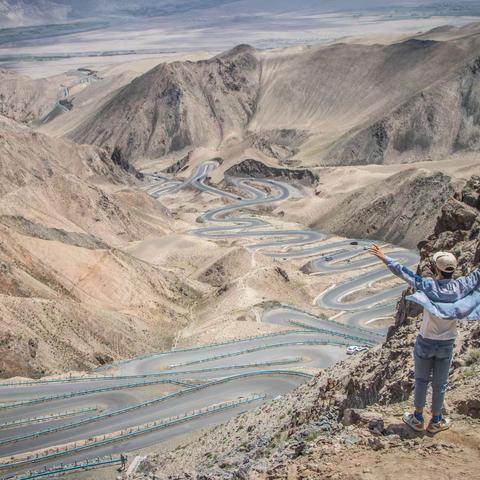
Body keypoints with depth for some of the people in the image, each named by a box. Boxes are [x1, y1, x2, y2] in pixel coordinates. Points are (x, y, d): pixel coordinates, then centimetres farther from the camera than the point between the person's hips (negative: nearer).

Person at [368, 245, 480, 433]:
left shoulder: (428, 285, -20)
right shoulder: (460, 287, -14)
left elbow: (403, 272, -15)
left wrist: (385, 258, -6)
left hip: (425, 342, -1)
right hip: (446, 344, 1)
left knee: (421, 381, 15)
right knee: (440, 384, 15)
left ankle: (418, 419, 27)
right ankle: (436, 421, 29)